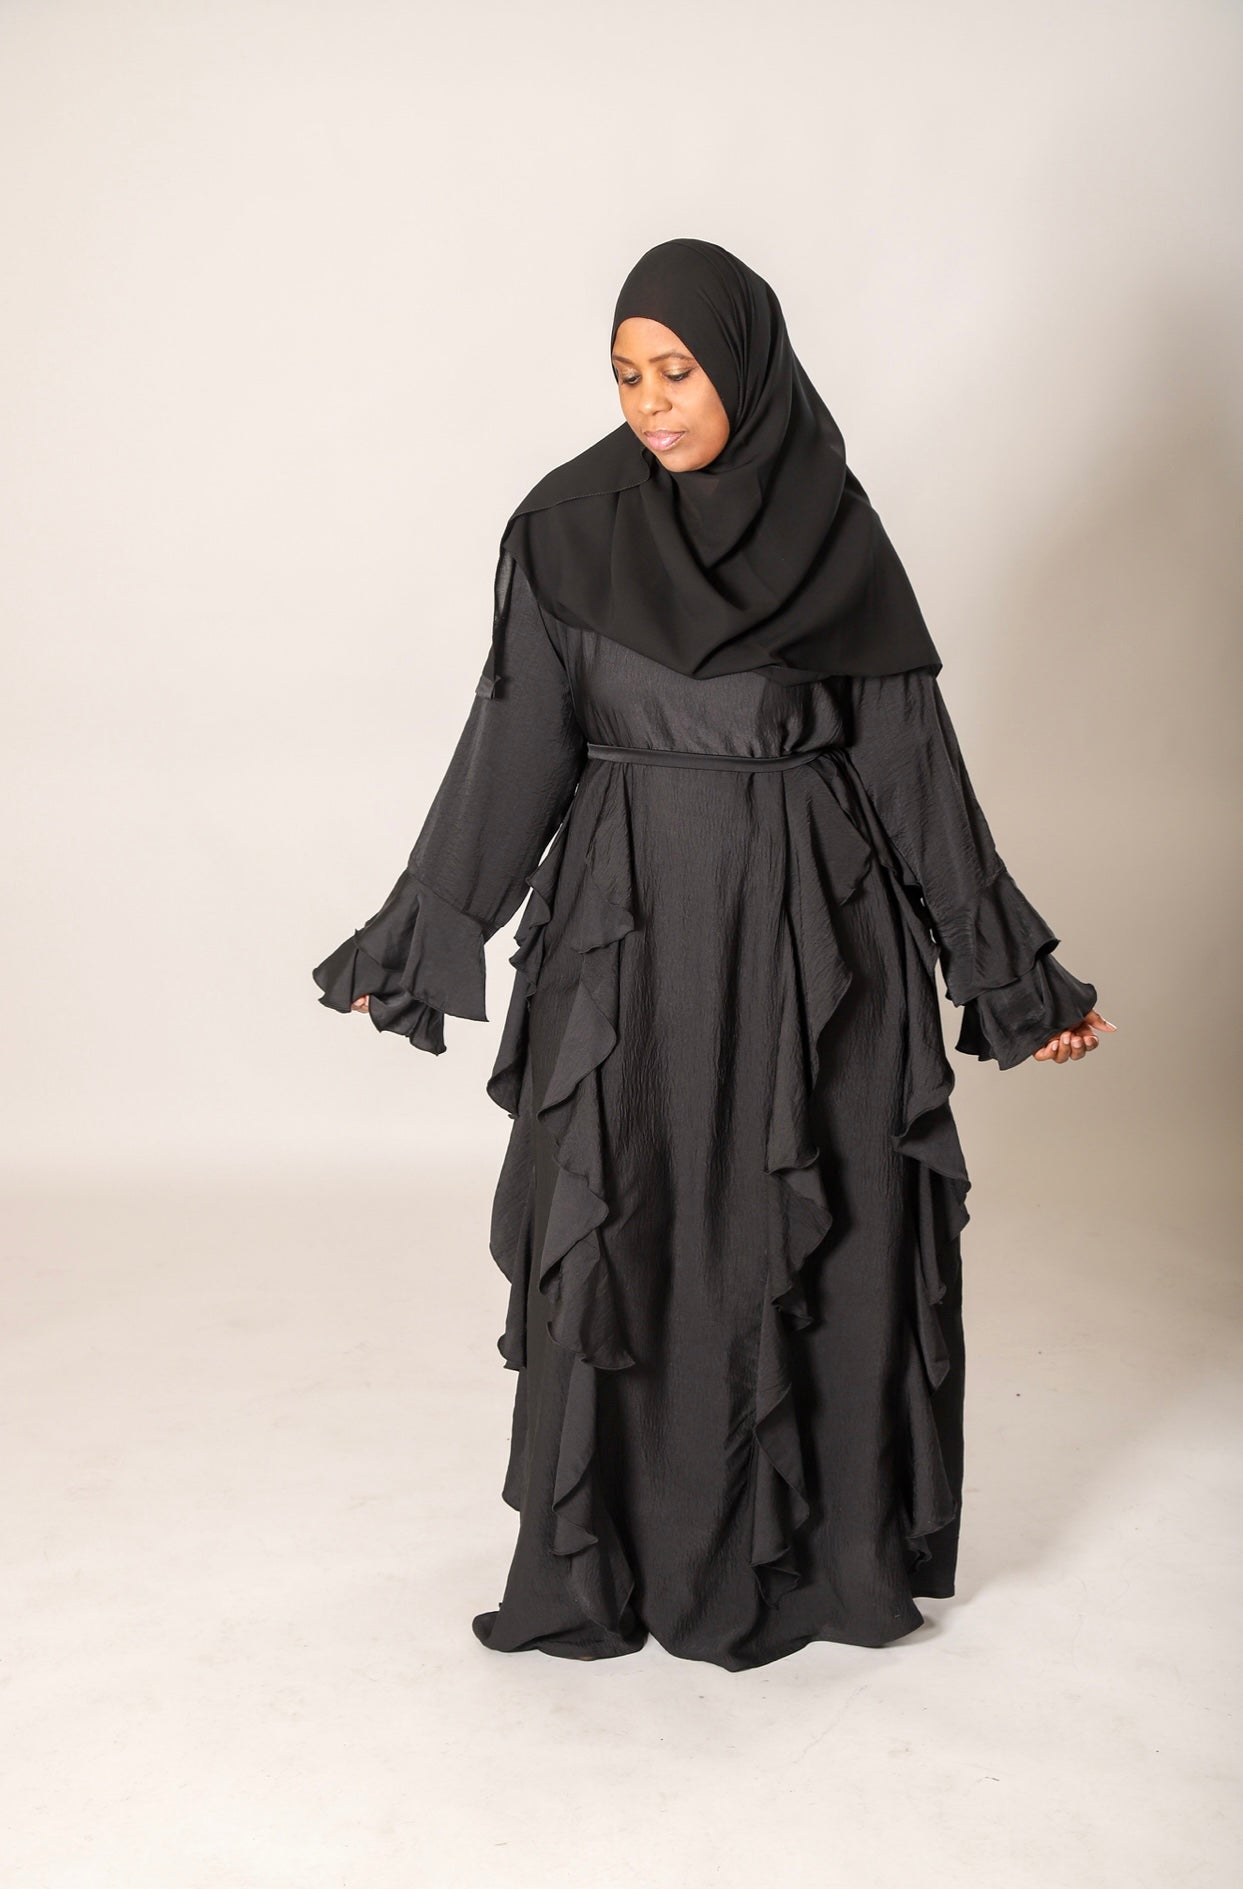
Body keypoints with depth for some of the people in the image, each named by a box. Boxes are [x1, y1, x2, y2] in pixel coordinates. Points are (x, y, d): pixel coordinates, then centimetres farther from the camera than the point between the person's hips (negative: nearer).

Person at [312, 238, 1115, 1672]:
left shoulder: (833, 527, 1)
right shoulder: (569, 527, -1)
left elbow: (912, 758, 3)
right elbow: (513, 751, 2)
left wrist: (1010, 977, 3)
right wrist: (417, 942, 2)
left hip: (815, 932, 1)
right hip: (634, 927, -1)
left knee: (827, 1240, 5)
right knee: (628, 1241, 3)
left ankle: (827, 1552, 23)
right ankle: (606, 1566, 20)